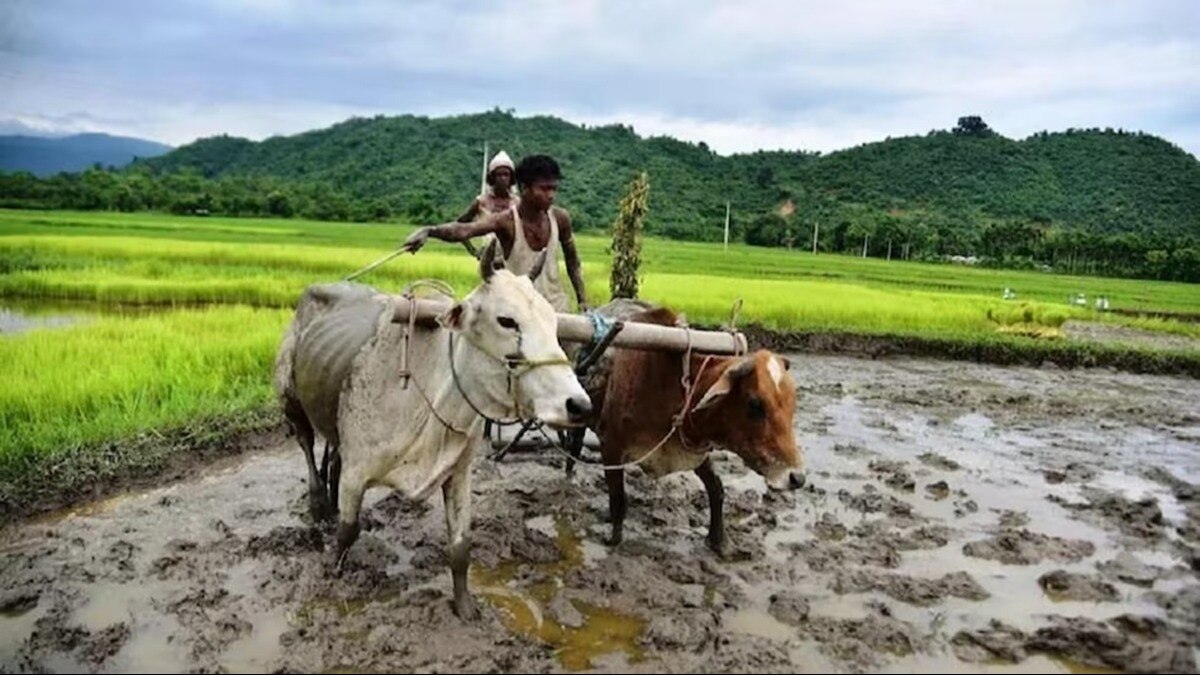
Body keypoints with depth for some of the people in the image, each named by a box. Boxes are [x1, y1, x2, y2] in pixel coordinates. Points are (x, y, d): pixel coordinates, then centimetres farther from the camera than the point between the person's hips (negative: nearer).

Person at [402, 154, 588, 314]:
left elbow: (572, 260, 10)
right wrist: (429, 231, -54)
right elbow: (464, 230, -35)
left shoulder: (560, 218, -6)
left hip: (557, 309, 4)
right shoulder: (507, 221, -18)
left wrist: (583, 301, 8)